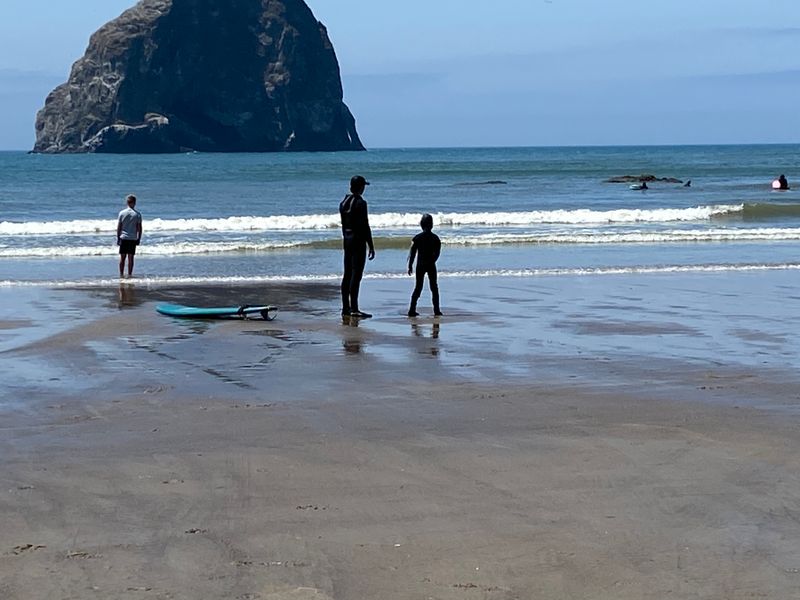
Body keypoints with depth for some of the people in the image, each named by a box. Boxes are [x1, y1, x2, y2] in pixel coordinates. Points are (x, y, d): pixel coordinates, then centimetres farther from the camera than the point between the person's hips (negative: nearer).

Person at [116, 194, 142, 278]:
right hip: (133, 238, -1)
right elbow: (139, 228, -3)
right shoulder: (137, 214, -4)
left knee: (122, 257, 7)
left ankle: (121, 274, 7)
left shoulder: (122, 213, -3)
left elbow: (119, 227, -1)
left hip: (123, 237, 1)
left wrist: (118, 237, 7)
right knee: (131, 257, 3)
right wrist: (139, 238, 6)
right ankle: (129, 274, 3)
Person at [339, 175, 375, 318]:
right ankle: (354, 309, -10)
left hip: (347, 240, 8)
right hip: (358, 240, -8)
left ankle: (345, 308, 14)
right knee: (356, 275, -8)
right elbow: (365, 226, -16)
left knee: (347, 275, 11)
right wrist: (371, 246, -12)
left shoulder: (344, 202, 10)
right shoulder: (360, 203, -14)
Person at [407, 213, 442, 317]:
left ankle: (412, 310, -3)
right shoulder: (435, 238, -3)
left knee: (418, 287, 6)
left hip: (420, 266, 0)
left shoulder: (417, 238, -6)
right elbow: (437, 253, -1)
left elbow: (412, 252, -5)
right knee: (434, 287, 10)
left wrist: (410, 266, 1)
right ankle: (436, 310, 7)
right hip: (431, 266, 0)